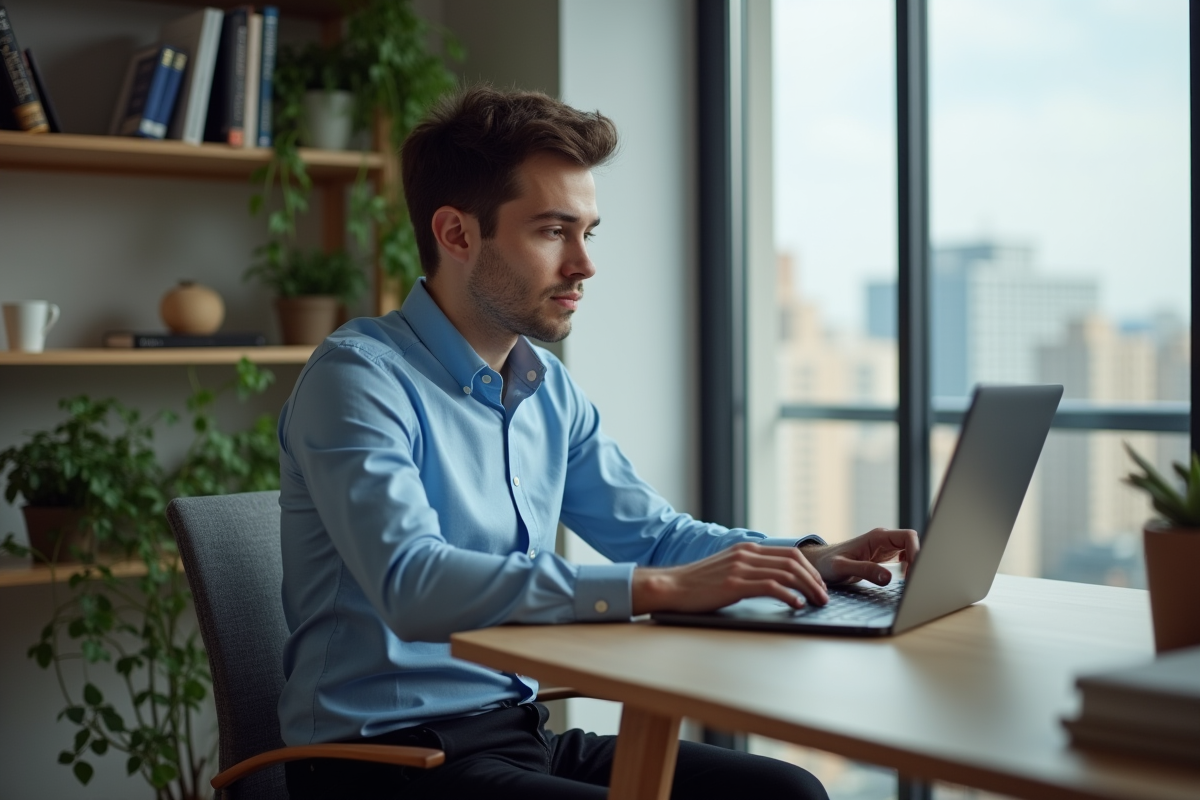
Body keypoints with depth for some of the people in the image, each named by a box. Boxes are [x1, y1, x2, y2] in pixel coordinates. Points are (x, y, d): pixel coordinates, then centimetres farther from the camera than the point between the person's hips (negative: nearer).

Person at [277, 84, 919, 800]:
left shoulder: (551, 389, 10)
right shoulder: (359, 378, -15)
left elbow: (655, 532, 19)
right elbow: (413, 587, -30)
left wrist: (815, 559, 2)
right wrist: (657, 588, -33)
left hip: (522, 734, 8)